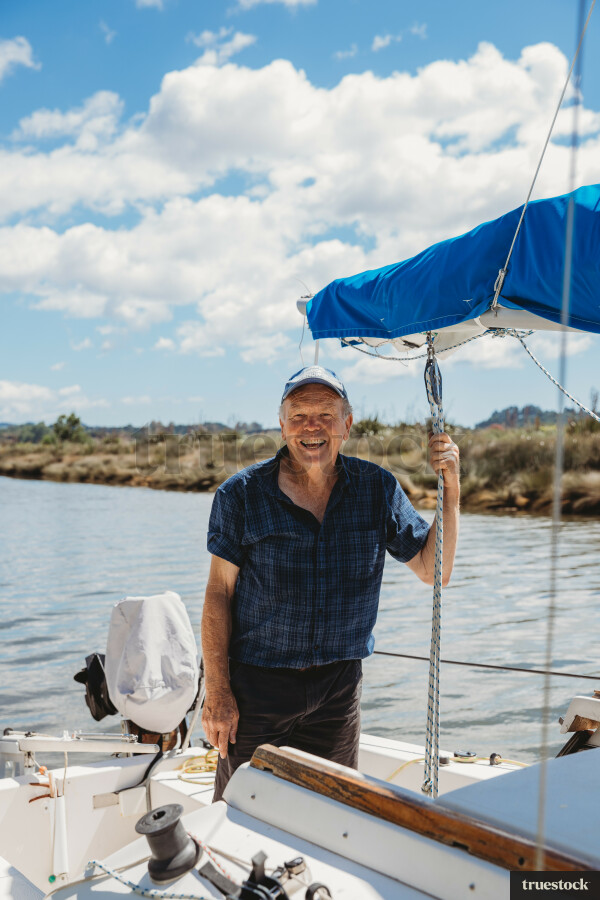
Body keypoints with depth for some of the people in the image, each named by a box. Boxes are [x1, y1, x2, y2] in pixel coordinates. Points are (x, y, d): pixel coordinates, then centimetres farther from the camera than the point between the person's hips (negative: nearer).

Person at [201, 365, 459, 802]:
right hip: (256, 685, -2)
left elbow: (433, 570, 2)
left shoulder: (377, 488, -1)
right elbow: (219, 593, -6)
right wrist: (217, 692, -10)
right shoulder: (242, 494, -8)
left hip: (339, 686, 3)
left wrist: (451, 490, -10)